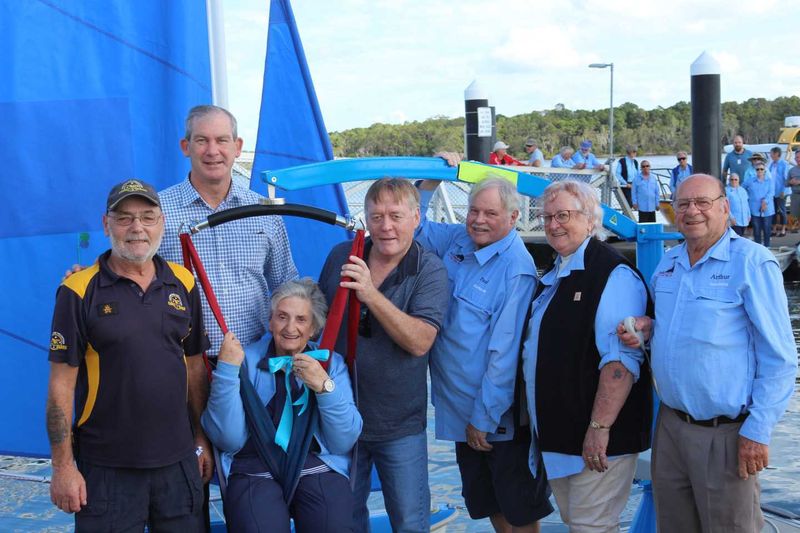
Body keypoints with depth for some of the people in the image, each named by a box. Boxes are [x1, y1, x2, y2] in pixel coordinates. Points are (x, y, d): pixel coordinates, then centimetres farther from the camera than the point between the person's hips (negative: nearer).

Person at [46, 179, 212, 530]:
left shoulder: (183, 284, 6)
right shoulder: (79, 291, -6)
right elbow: (62, 385, -6)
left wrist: (202, 439, 12)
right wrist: (63, 466, -8)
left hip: (179, 461, 4)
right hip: (106, 467, -3)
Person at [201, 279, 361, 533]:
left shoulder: (331, 363, 11)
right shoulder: (246, 360, 6)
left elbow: (344, 443, 0)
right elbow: (228, 440, -5)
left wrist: (325, 386, -13)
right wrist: (227, 370, -12)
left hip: (317, 466, 1)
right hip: (255, 469, -1)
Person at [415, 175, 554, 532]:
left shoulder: (516, 270, -21)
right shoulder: (457, 240, 2)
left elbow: (504, 353, -22)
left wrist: (483, 419, -19)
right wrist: (431, 181, 6)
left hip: (500, 416, -7)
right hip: (459, 408, 8)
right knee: (488, 504, 21)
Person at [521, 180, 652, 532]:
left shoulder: (613, 275, -15)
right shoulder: (553, 276, 15)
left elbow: (620, 360, -23)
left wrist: (599, 427, -27)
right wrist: (533, 417, 23)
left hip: (594, 437, -9)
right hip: (557, 436, 9)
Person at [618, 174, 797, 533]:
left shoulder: (752, 262, -12)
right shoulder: (667, 263, 10)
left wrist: (758, 431, -16)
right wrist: (646, 329, 2)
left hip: (726, 435, -7)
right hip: (670, 425, 7)